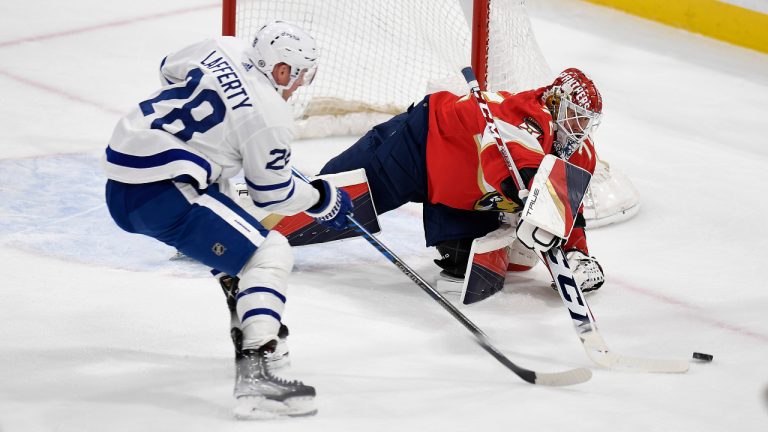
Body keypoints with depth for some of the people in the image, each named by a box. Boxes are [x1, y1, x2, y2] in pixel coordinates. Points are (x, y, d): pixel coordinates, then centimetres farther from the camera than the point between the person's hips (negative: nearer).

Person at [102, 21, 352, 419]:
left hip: (121, 181, 9)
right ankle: (254, 374, -25)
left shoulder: (222, 49, 9)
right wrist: (322, 200, 18)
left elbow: (170, 70, 30)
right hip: (160, 195, -9)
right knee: (270, 254, -11)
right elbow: (272, 194, 1)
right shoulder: (270, 115, -10)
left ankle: (251, 323, 42)